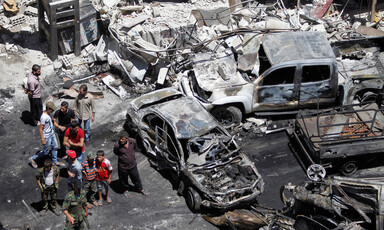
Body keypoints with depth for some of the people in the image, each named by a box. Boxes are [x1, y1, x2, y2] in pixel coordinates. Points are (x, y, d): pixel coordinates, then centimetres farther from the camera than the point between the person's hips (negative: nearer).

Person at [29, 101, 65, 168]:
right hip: (47, 136, -9)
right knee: (45, 151, 5)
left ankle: (55, 161, 37)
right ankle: (32, 159, 22)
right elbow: (40, 129, -25)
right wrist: (43, 139, -22)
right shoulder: (44, 117, -30)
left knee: (55, 147, 20)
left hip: (52, 134, 9)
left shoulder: (48, 114, -3)